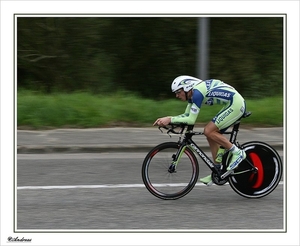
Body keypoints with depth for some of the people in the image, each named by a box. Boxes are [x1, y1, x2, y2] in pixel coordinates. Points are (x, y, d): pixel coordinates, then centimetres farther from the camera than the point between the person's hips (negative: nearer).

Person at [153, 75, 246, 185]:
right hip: (232, 105, 10)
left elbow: (191, 120, -22)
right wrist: (166, 119, 2)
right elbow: (186, 115, 14)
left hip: (236, 104, -10)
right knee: (211, 135, 9)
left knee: (208, 131, -14)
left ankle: (237, 153, -6)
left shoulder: (197, 92, -19)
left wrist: (170, 119, -19)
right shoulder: (192, 93, 10)